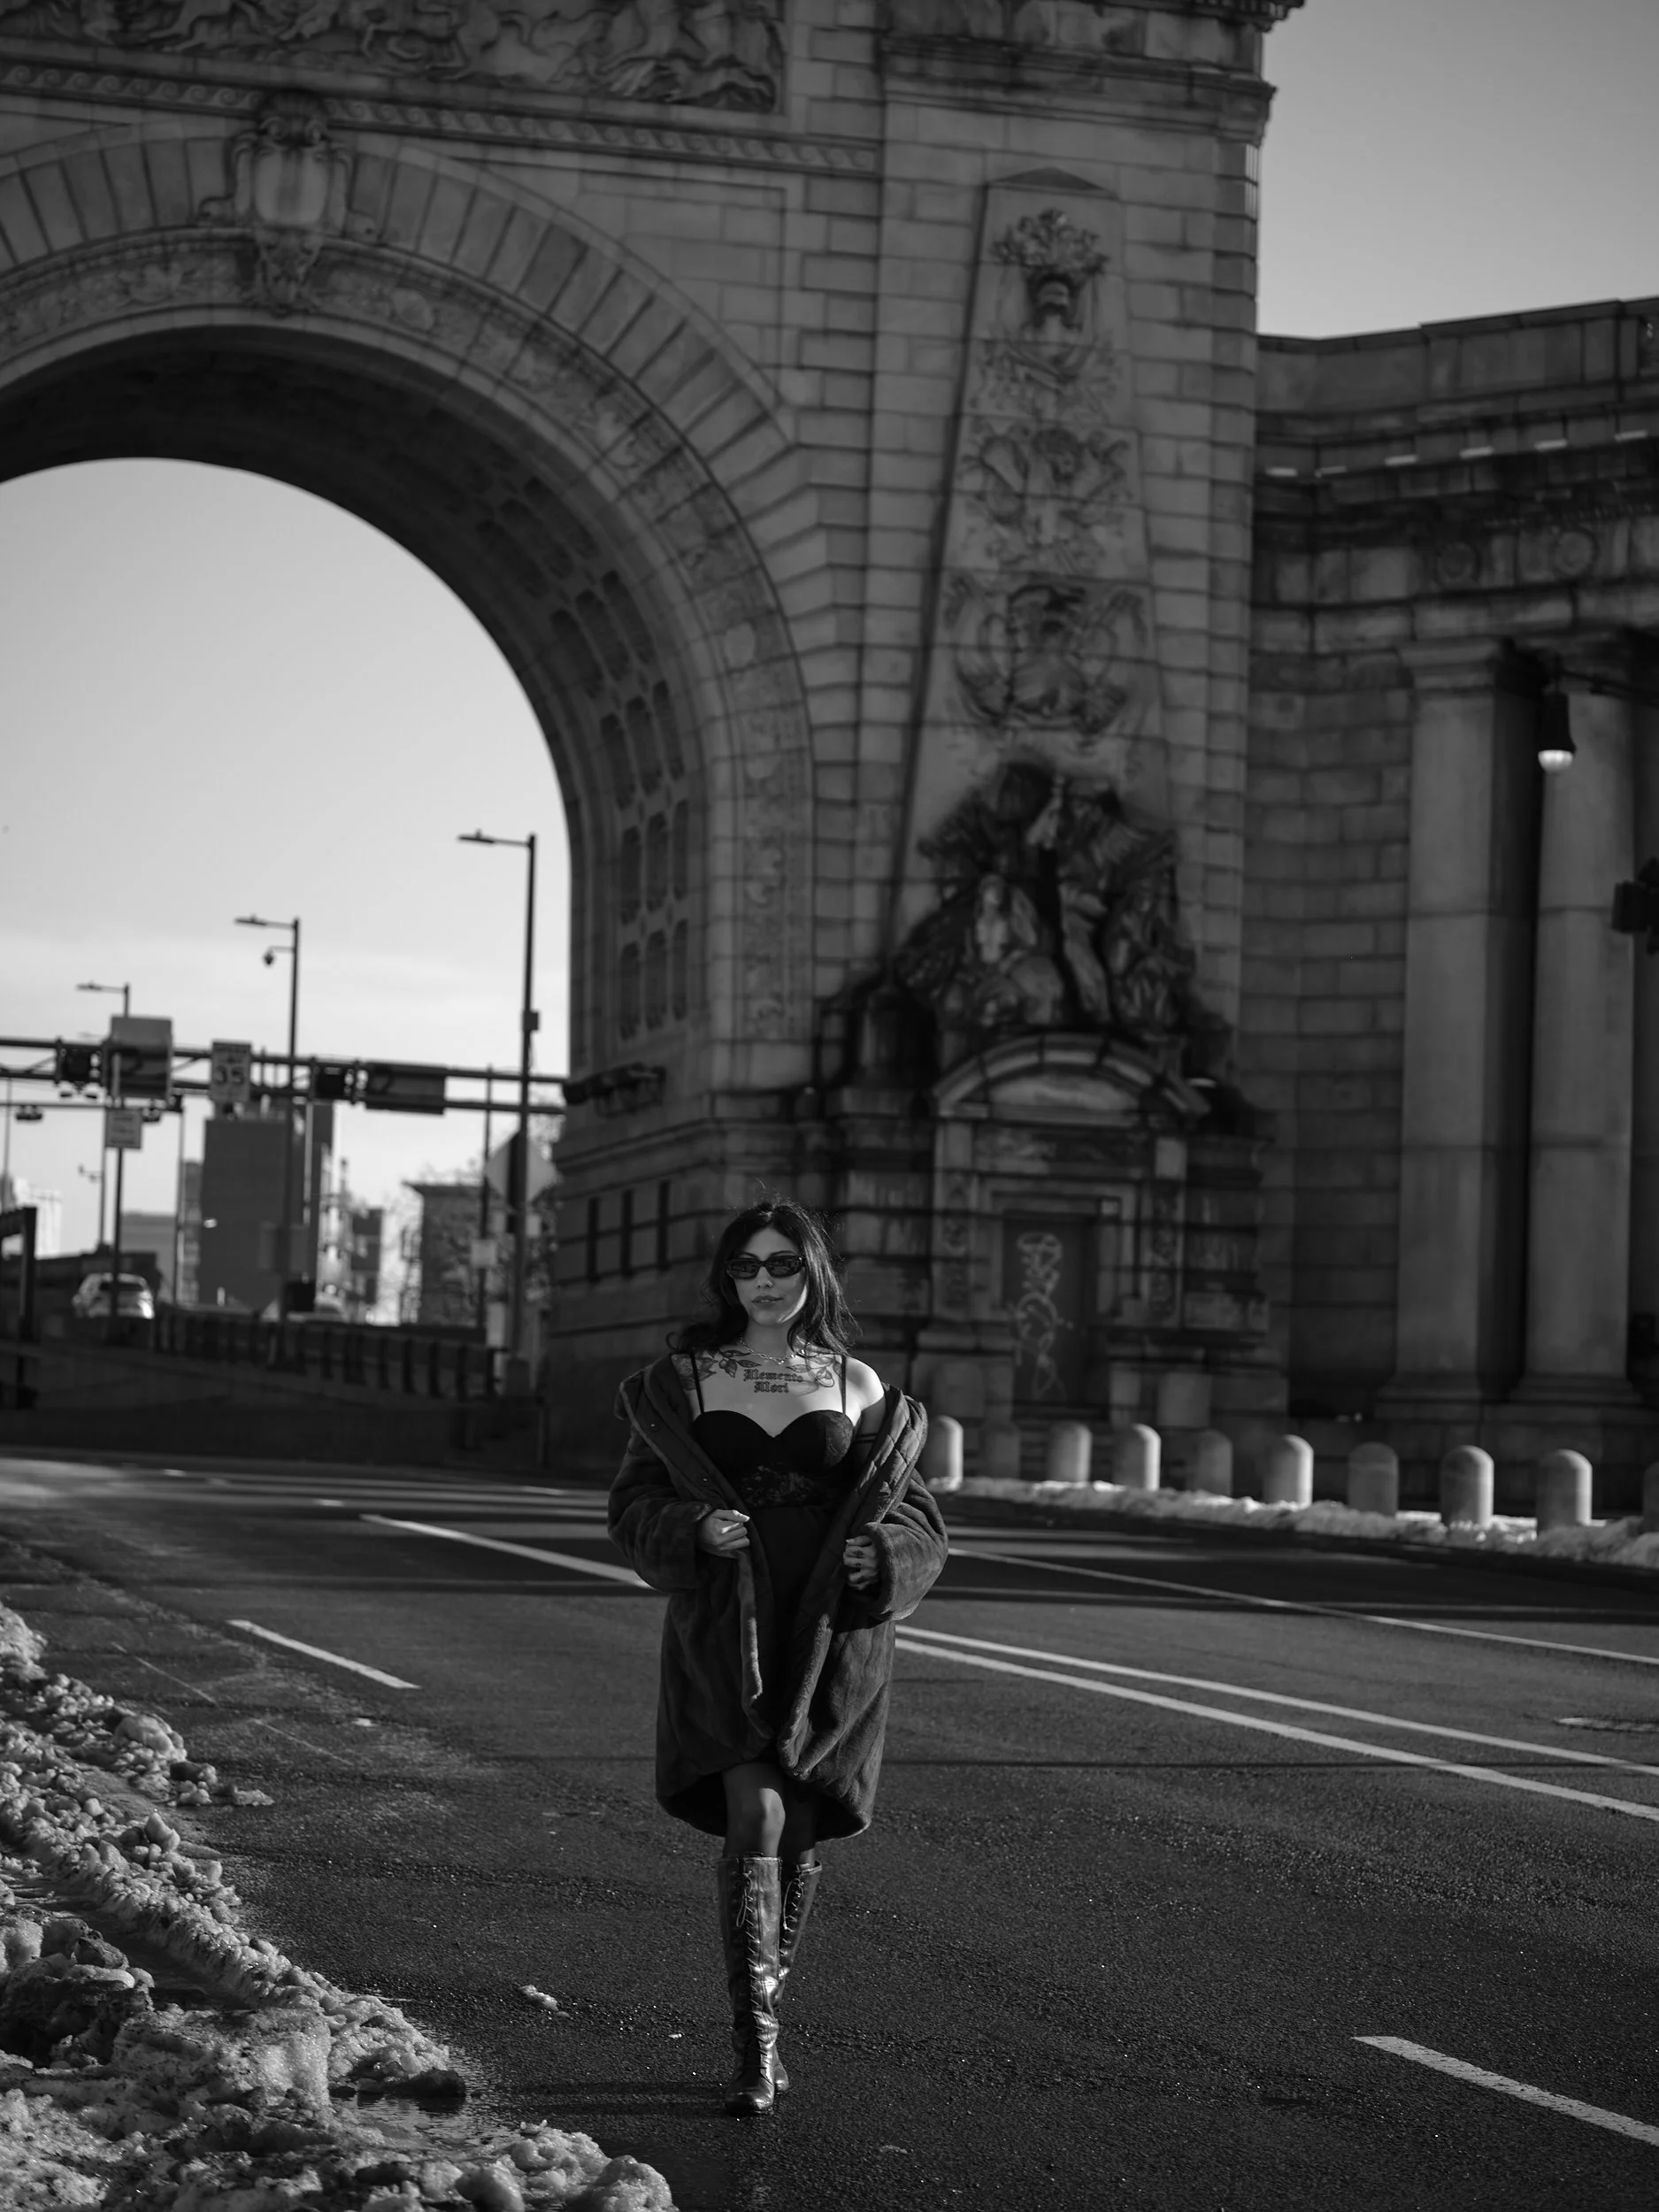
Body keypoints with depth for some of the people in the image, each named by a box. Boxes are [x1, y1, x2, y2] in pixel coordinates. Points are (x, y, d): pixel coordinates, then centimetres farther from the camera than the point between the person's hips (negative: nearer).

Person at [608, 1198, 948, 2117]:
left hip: (832, 1634, 2)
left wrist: (882, 1555, -9)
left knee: (799, 1834, 6)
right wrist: (694, 1528, -15)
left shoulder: (857, 1387, 10)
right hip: (724, 1628, -2)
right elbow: (634, 1504, 6)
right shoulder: (681, 1380, 7)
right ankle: (755, 2045, -17)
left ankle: (760, 2009, 25)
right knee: (755, 1815, -17)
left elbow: (914, 1515, 13)